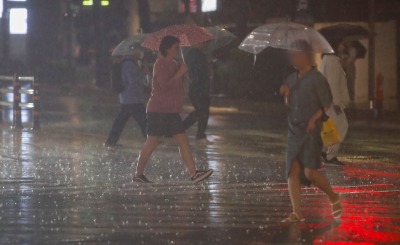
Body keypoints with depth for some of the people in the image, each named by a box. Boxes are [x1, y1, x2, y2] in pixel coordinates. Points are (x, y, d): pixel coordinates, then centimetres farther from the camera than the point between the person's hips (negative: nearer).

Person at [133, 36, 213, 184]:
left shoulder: (172, 64, 16)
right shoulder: (161, 64, -12)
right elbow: (165, 85, -24)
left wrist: (183, 73, 9)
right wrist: (180, 73, -17)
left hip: (171, 110, 9)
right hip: (158, 110, -9)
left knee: (183, 141, -1)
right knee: (152, 142, -3)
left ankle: (194, 174, -6)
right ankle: (138, 174, 7)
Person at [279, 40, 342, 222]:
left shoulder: (317, 79, -7)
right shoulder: (291, 79, 13)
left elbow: (326, 105, -7)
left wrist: (314, 119, -19)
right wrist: (286, 94, 2)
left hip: (311, 131, -7)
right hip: (294, 131, 7)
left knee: (310, 171, -14)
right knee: (292, 171, -2)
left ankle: (333, 198, 11)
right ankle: (297, 213, -1)